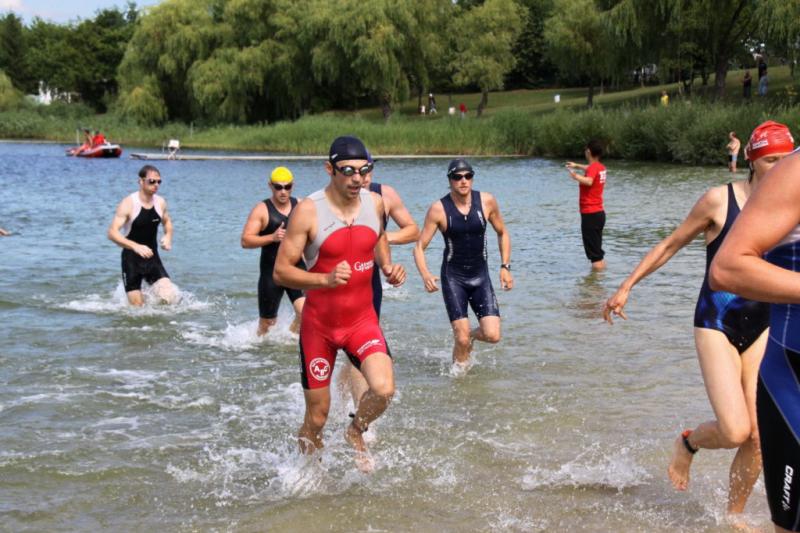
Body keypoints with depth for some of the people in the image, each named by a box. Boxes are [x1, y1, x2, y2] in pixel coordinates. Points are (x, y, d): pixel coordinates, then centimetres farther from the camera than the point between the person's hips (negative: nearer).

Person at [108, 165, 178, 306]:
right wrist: (135, 246, -36)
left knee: (170, 296, -15)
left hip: (152, 258, 4)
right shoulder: (128, 204, -16)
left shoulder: (160, 203, 1)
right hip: (132, 259, -4)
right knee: (137, 306, -2)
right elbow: (112, 233, -23)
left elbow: (167, 222, 22)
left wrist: (168, 237, -1)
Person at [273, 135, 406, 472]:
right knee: (316, 418, 6)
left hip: (362, 320, 3)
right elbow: (281, 271, -16)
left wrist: (388, 267, 3)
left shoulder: (375, 203, -1)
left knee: (383, 390, -21)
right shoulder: (308, 211, -16)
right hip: (318, 325, -3)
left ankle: (356, 433, 13)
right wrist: (325, 279, -31)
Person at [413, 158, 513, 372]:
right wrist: (425, 275, -25)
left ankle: (471, 336, 26)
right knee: (461, 339, -9)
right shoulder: (439, 209, -12)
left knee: (492, 335, -8)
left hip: (480, 276, 2)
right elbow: (419, 247, -9)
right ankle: (459, 370, 20)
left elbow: (502, 233, 10)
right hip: (453, 278, -2)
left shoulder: (487, 201, -5)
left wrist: (505, 267, 1)